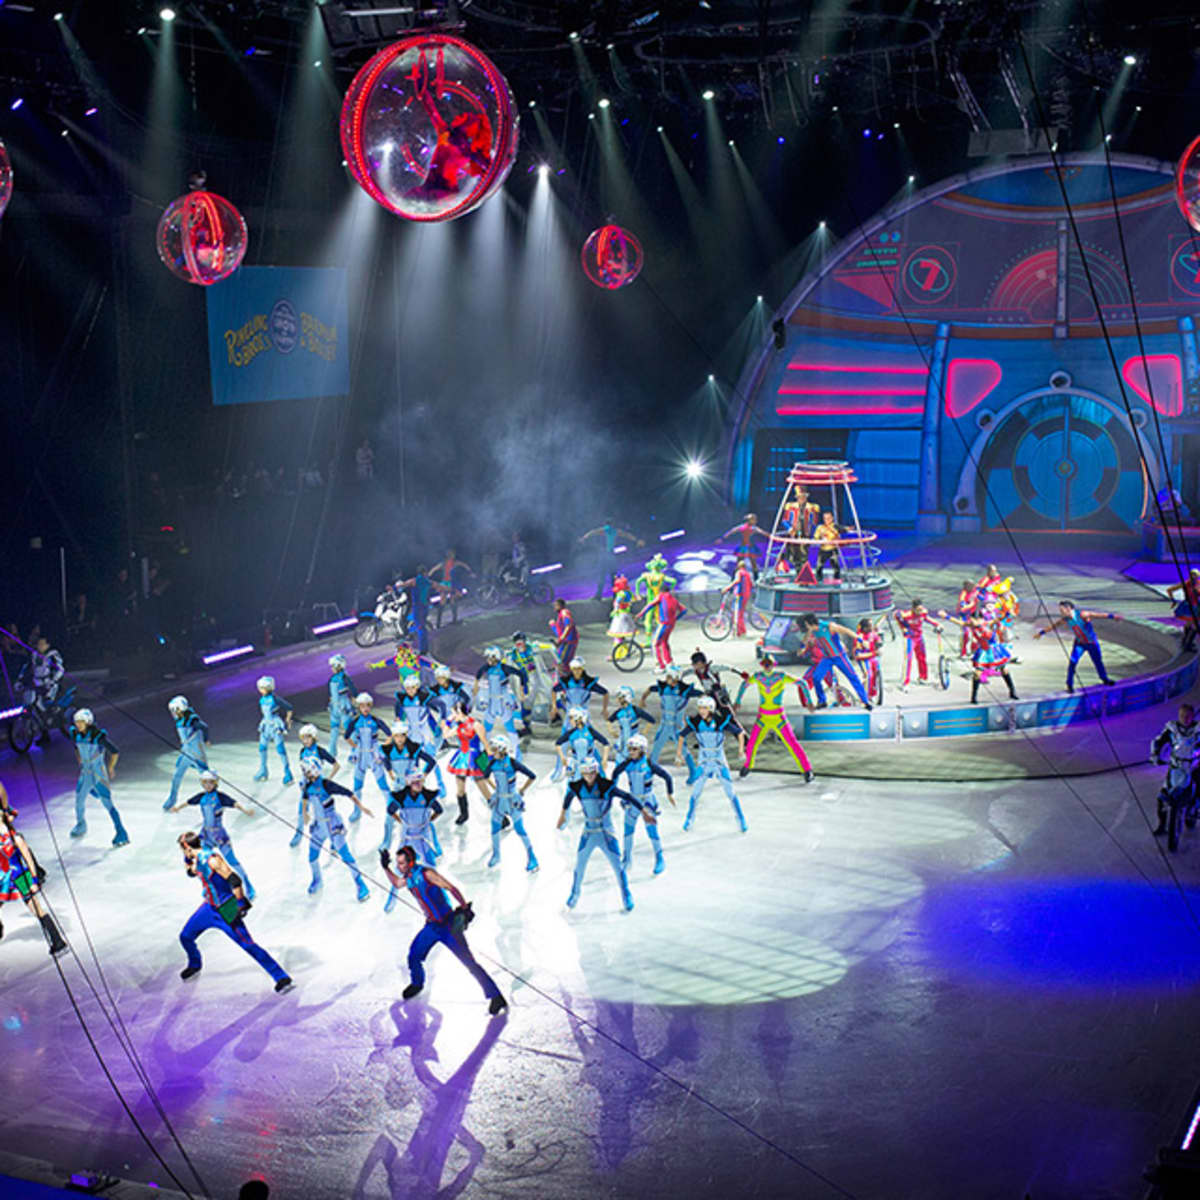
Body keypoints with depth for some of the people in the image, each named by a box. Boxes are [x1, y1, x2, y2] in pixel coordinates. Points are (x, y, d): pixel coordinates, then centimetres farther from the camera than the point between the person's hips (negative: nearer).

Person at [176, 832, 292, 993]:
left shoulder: (211, 859, -25)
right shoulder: (199, 860, 3)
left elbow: (235, 880, -29)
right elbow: (190, 872, 27)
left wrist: (241, 904, -28)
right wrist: (187, 858, 9)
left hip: (226, 910, -9)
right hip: (210, 908, 9)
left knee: (248, 944, -11)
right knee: (185, 937, 14)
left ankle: (282, 978, -9)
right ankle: (194, 965, 44)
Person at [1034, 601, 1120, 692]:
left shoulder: (1082, 614, -29)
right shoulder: (1065, 619, -14)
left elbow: (1097, 615, -35)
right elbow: (1053, 625, 1)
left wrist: (1112, 616, -44)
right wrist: (1041, 633, 10)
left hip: (1092, 643, -2)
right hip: (1079, 643, 2)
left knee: (1098, 662, 12)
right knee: (1072, 662, -15)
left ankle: (1105, 680, 37)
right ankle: (1069, 685, -4)